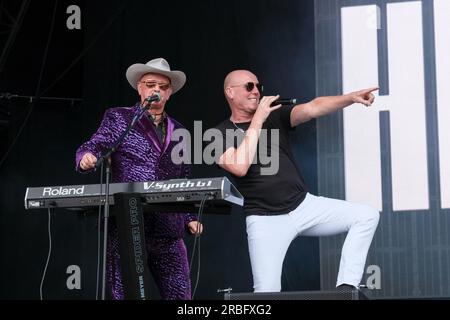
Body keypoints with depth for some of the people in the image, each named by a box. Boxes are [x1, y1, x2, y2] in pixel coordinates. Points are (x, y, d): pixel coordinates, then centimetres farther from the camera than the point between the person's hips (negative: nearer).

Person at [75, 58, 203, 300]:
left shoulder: (178, 131, 19)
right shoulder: (118, 118, 9)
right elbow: (93, 147, -4)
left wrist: (189, 218, 9)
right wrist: (87, 158, -27)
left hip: (168, 230, 3)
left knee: (180, 295, -2)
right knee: (125, 294, -2)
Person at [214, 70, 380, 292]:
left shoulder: (275, 116, 8)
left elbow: (312, 108, -9)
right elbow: (239, 167, -21)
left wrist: (351, 98, -26)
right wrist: (258, 120, -15)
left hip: (304, 205, 4)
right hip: (265, 220, -4)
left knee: (367, 216, -9)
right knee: (267, 290, -11)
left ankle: (346, 287, -11)